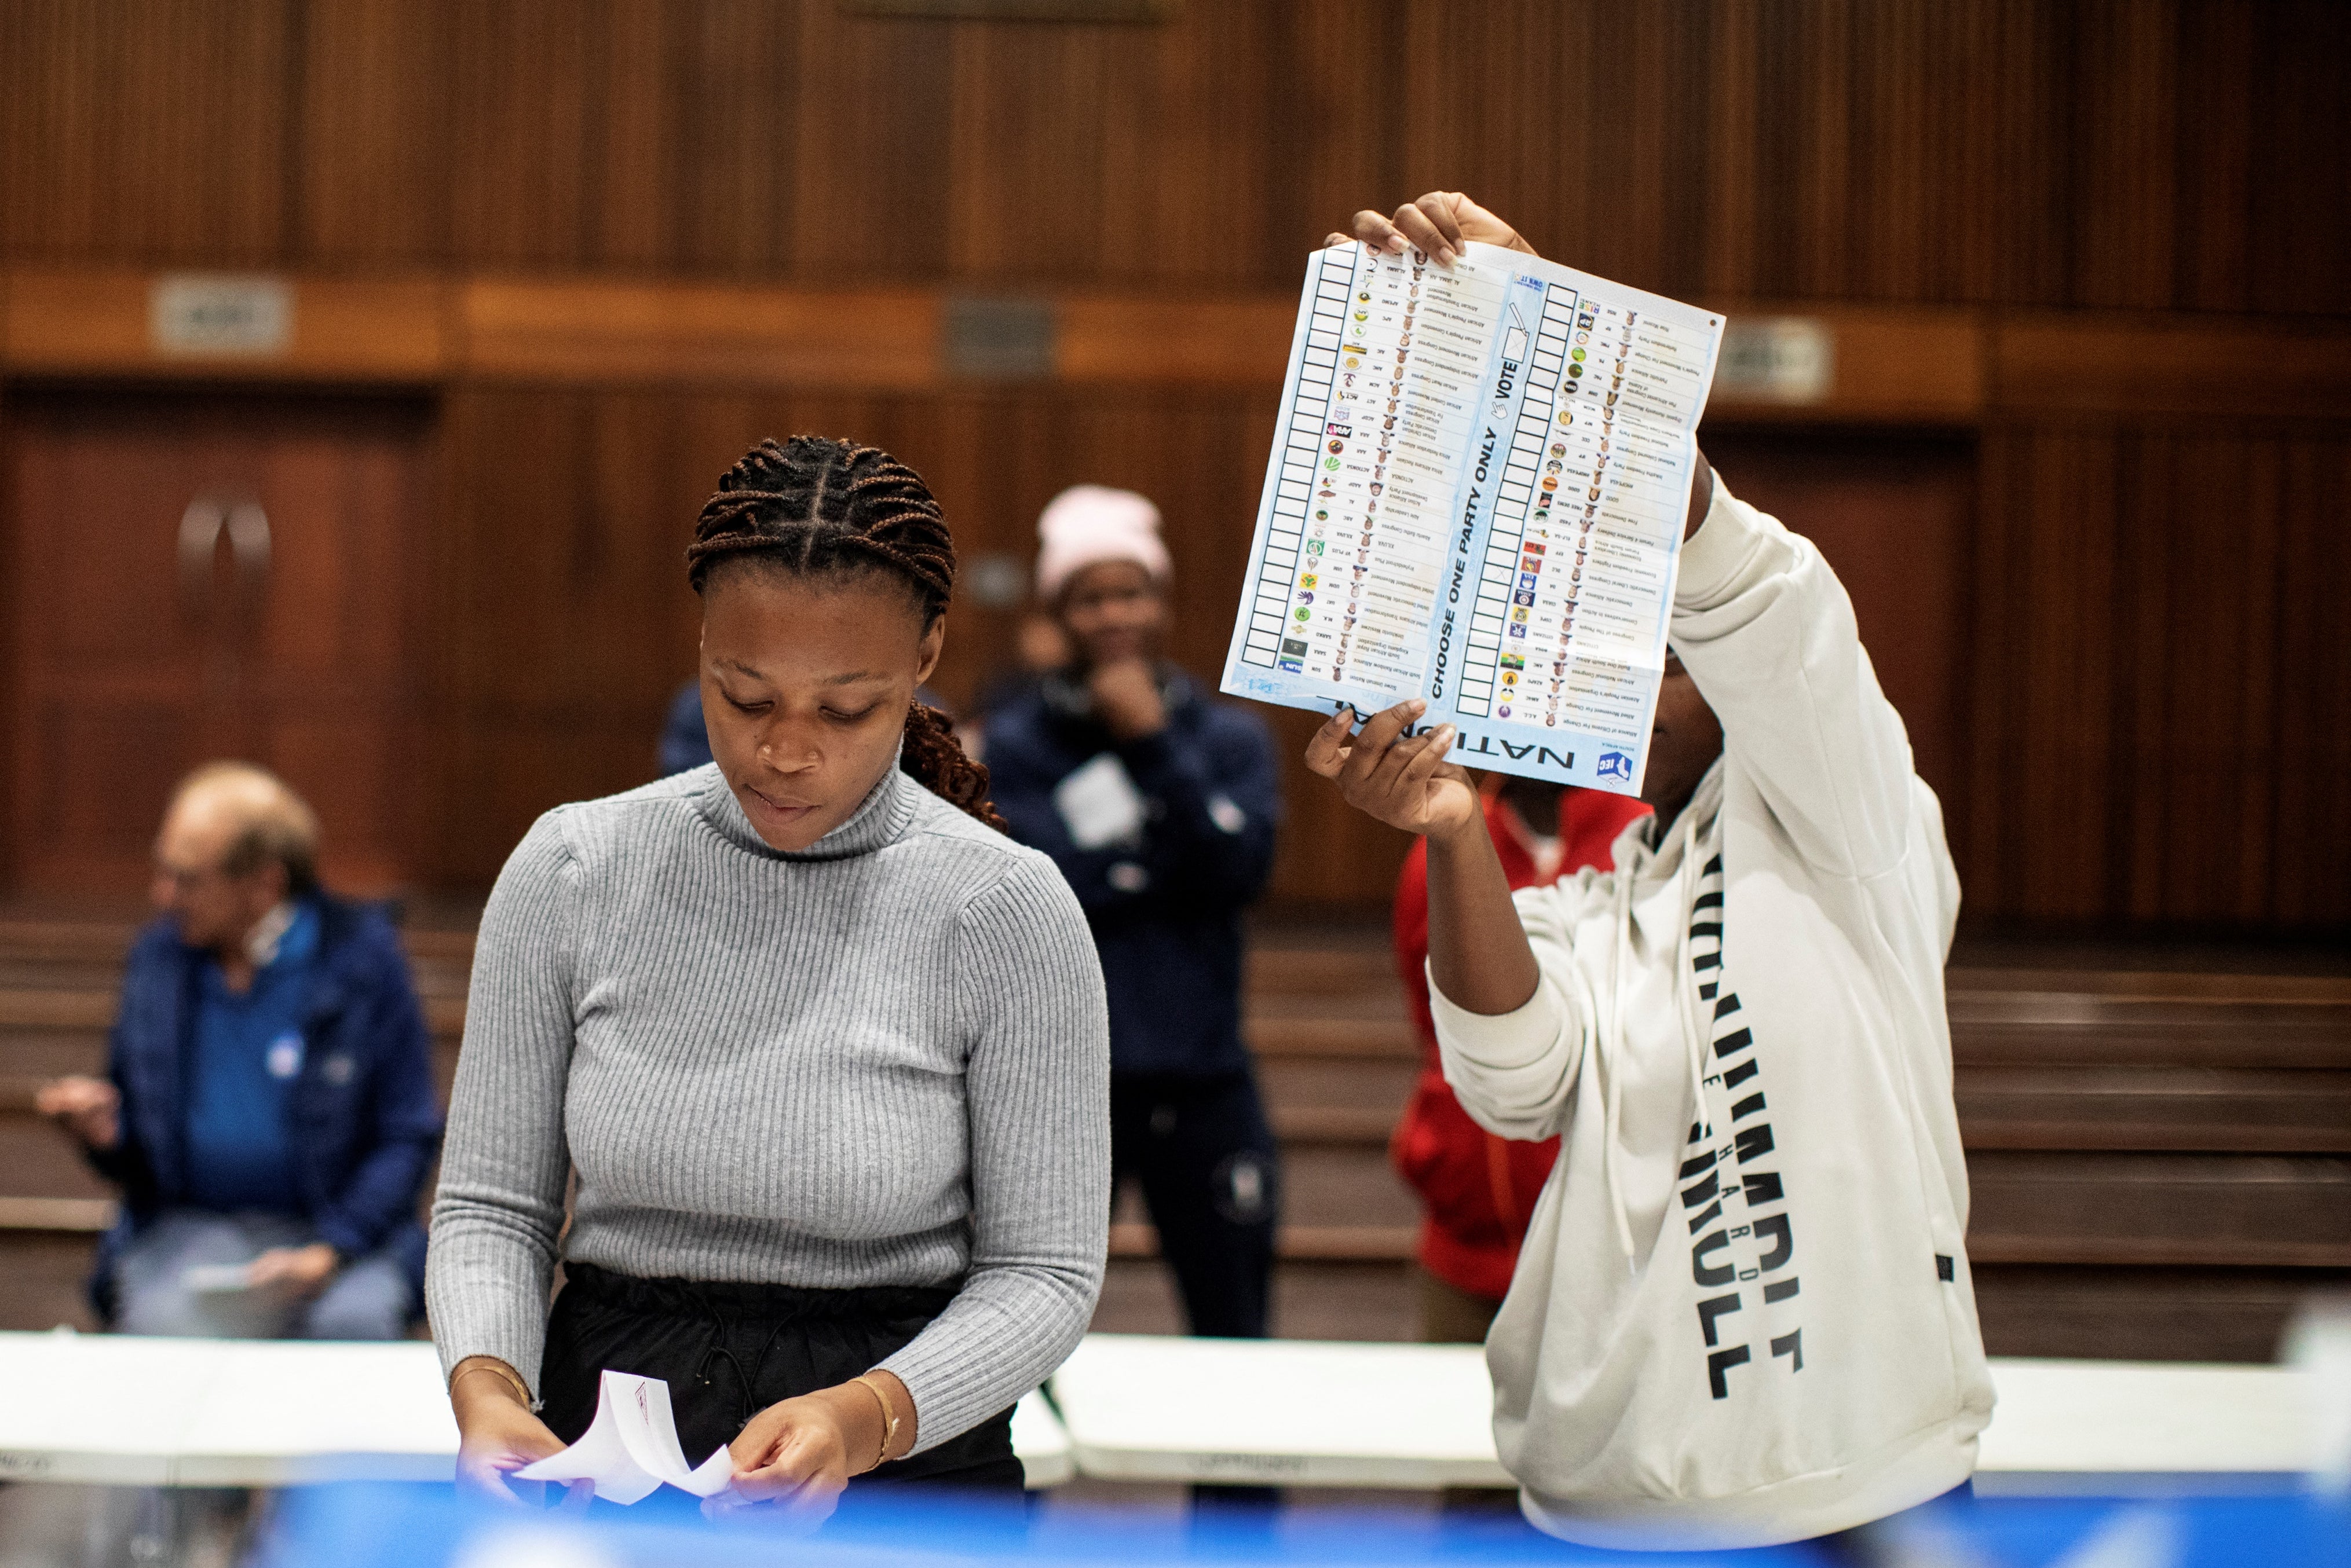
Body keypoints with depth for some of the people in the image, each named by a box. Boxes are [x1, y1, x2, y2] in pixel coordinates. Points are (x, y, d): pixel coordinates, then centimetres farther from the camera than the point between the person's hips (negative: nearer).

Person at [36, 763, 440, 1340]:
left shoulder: (363, 955, -2)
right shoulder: (156, 956, 9)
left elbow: (408, 1137, -1)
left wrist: (329, 1254, -15)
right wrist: (104, 1132, -7)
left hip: (341, 1228, -2)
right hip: (187, 1226, 2)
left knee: (352, 1321, -35)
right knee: (160, 1323, -32)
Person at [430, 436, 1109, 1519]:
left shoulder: (1005, 909, -4)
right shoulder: (570, 870, 3)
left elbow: (1044, 1270, -2)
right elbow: (491, 1201, 8)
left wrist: (866, 1419, -19)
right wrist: (486, 1383, -12)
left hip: (911, 1460, -1)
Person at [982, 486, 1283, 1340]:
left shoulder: (1231, 739, 10)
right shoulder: (1015, 743, 4)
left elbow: (1236, 870, -7)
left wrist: (1153, 745, -9)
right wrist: (1161, 864, -6)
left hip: (1202, 1080, 2)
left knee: (1234, 1338, 3)